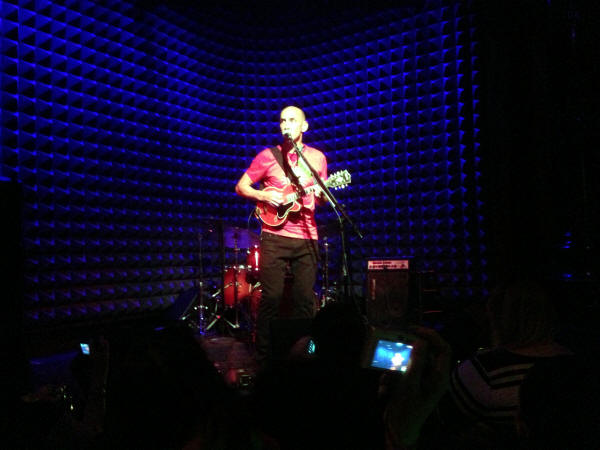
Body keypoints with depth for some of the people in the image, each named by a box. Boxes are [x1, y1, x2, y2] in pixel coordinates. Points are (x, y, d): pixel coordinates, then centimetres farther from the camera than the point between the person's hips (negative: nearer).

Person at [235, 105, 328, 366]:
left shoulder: (317, 157, 10)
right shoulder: (268, 156, 1)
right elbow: (240, 187, 4)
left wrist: (321, 194, -6)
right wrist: (265, 196, -13)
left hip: (307, 238, 3)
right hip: (275, 237, -2)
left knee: (305, 299, 5)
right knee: (271, 298, -2)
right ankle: (264, 358, 12)